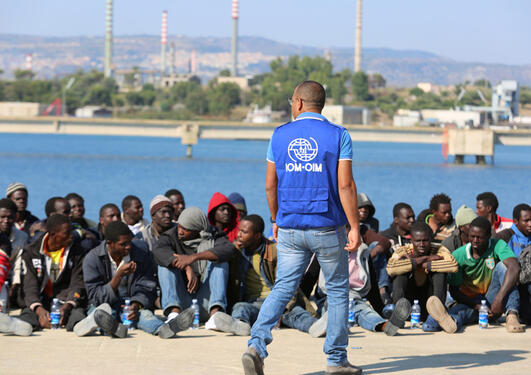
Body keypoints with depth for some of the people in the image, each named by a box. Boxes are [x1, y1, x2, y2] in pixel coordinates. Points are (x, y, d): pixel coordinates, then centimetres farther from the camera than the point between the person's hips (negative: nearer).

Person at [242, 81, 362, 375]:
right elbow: (345, 186, -10)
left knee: (282, 288, 3)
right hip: (328, 228, -2)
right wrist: (355, 227, -7)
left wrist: (275, 220, 21)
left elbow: (270, 185, 7)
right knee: (337, 290, 11)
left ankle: (256, 345, -17)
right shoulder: (338, 136, -4)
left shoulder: (279, 135, 4)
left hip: (290, 229, 2)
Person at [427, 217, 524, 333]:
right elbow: (454, 290, -6)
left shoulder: (498, 246, -11)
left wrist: (499, 299, -41)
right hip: (471, 301, 0)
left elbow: (514, 268, -30)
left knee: (502, 266, -23)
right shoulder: (458, 256, -7)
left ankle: (512, 316, -42)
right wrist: (477, 307, -23)